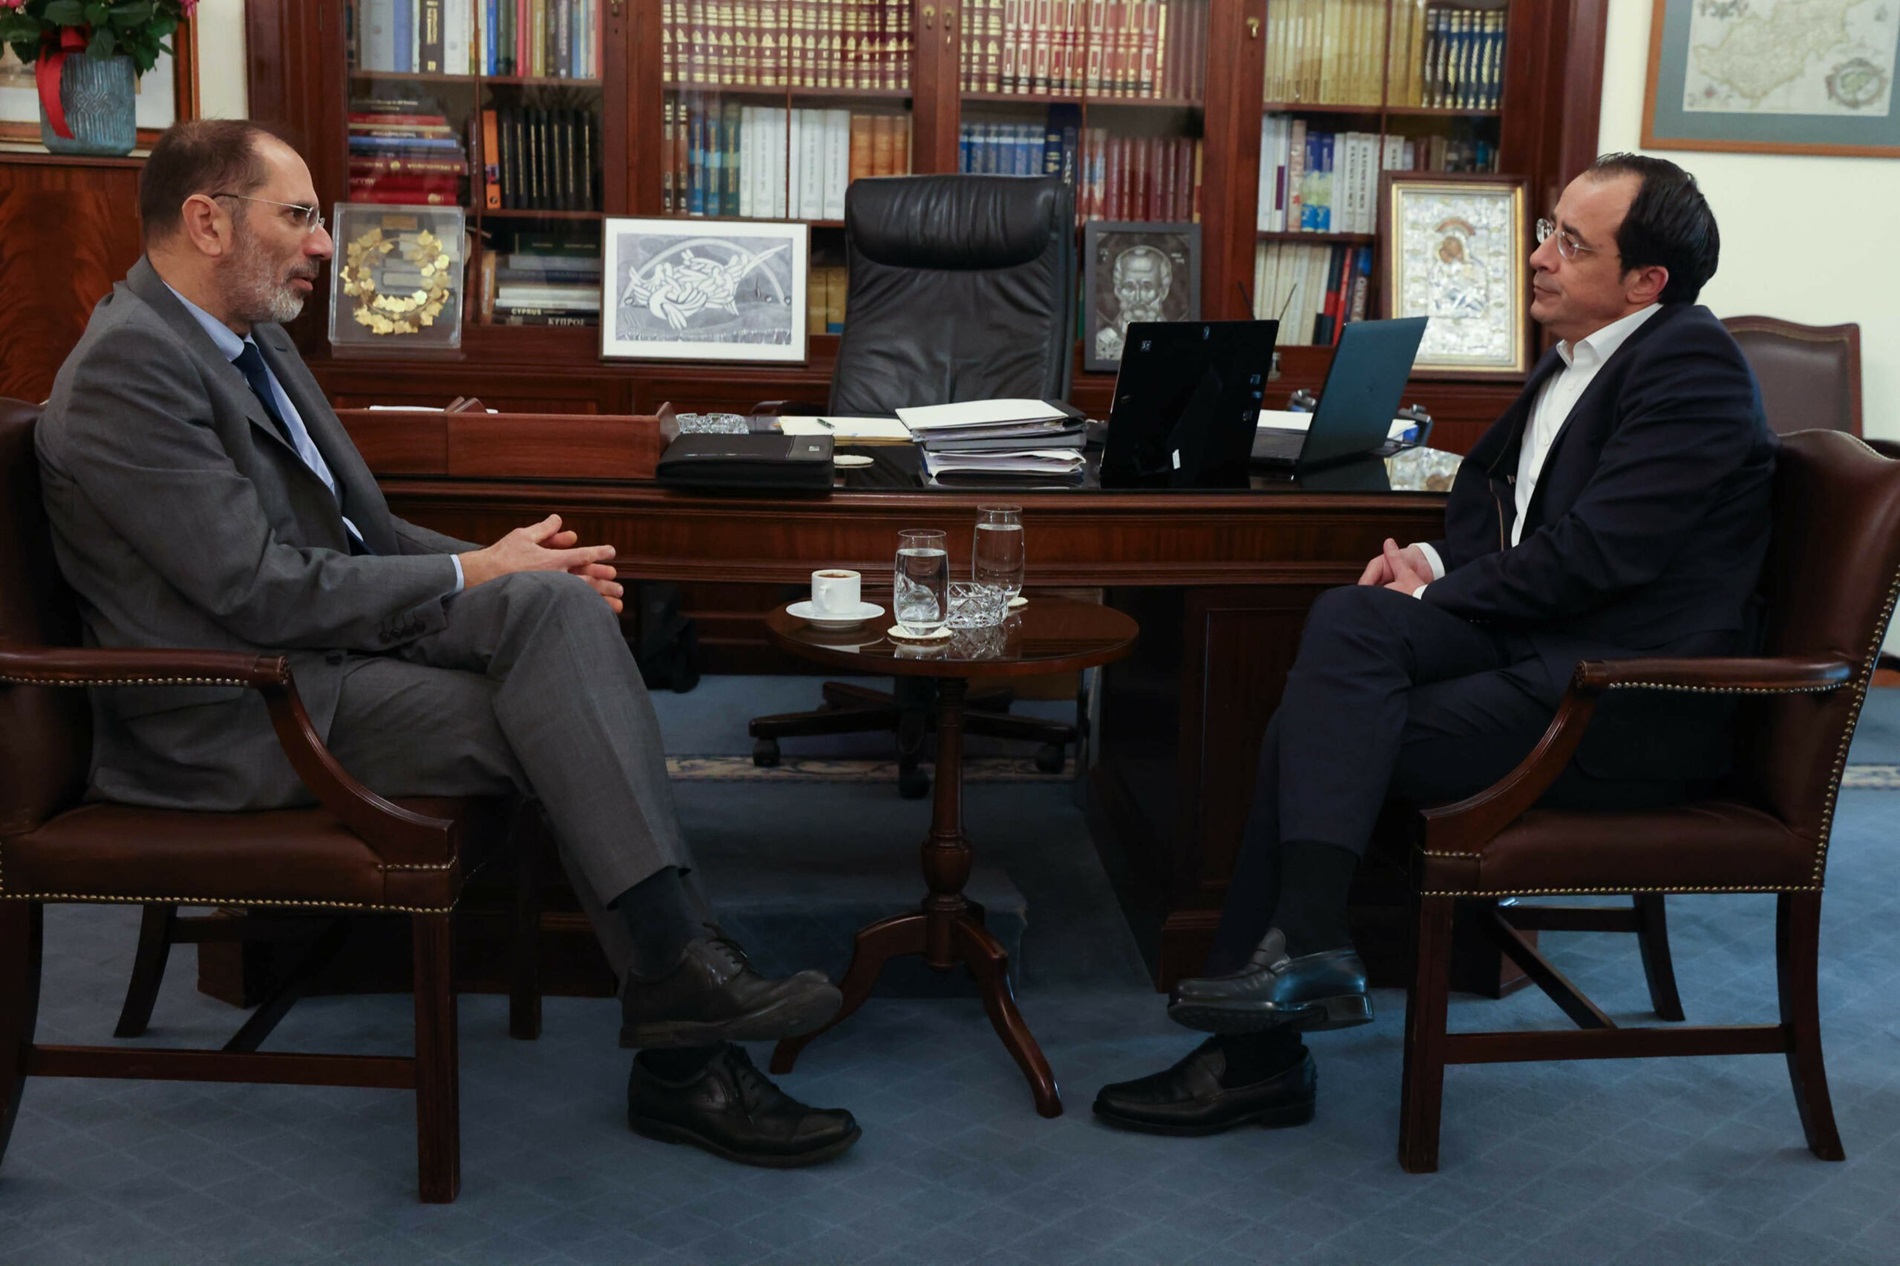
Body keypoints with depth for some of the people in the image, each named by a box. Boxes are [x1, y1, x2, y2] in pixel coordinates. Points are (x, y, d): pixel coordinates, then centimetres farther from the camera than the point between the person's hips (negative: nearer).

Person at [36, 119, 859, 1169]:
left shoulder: (247, 335, 14)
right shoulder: (128, 365, -16)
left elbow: (352, 530, 18)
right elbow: (259, 589, -22)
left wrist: (515, 570, 1)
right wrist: (473, 575, -13)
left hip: (326, 638, 8)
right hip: (236, 712, -8)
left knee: (556, 603, -15)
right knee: (561, 722, -20)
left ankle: (674, 974, -19)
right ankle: (681, 1063, -16)